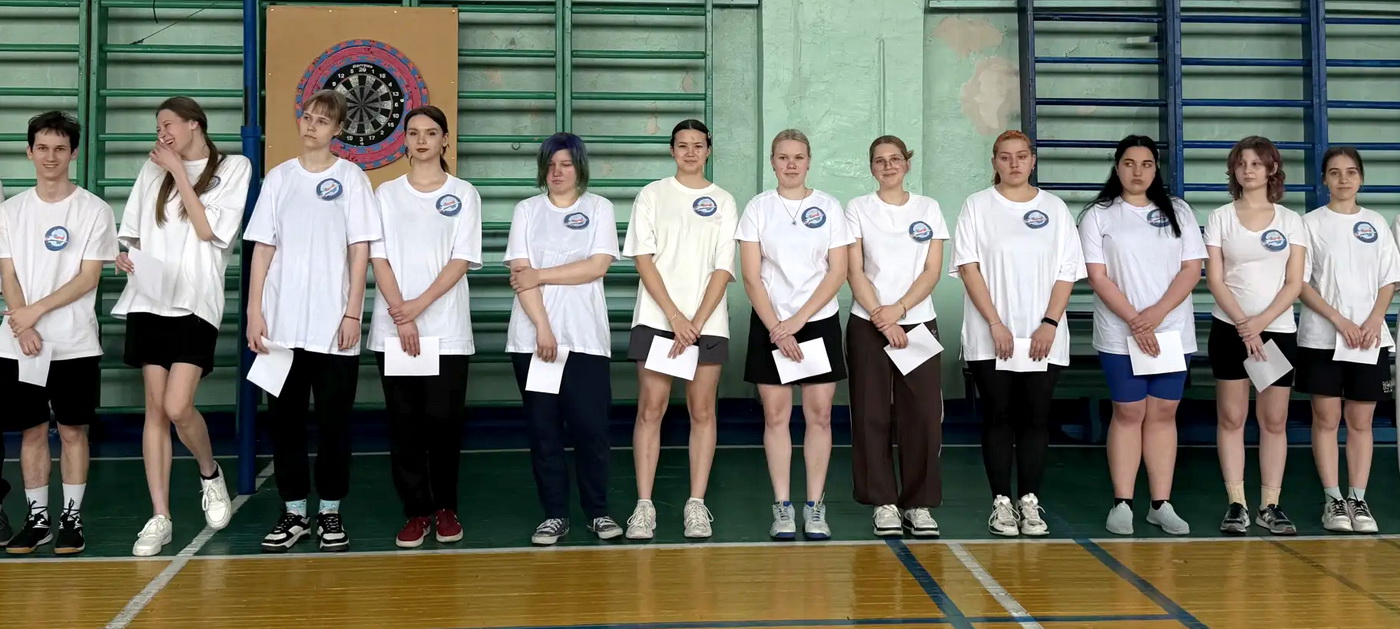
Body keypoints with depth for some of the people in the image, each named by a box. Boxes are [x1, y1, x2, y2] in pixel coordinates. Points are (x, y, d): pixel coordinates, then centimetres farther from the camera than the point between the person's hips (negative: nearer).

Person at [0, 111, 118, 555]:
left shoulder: (94, 210, -1)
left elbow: (88, 278, -6)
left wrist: (36, 310, -13)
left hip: (75, 344, -2)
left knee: (73, 430, 2)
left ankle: (72, 516, 12)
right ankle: (37, 518, 17)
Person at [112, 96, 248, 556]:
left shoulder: (233, 167, 3)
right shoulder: (152, 170, 15)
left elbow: (208, 229, -6)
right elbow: (135, 233, 20)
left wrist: (179, 172, -4)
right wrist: (124, 257, -1)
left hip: (195, 302, -4)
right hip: (149, 300, 4)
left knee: (178, 407, -14)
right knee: (155, 407, 1)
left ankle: (210, 474, 17)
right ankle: (160, 518, 6)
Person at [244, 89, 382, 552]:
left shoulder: (350, 178, 2)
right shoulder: (279, 177, 9)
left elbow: (360, 250, -2)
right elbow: (262, 248, 8)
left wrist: (352, 313, -9)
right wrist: (254, 311, 0)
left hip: (334, 326, -2)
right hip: (281, 323, 3)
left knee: (333, 422, 3)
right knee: (285, 419, 6)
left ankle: (330, 513, 15)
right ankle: (293, 513, 16)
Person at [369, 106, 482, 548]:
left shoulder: (464, 194, 6)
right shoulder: (386, 194, 10)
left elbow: (461, 260, -3)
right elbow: (378, 258, 2)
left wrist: (420, 304, -14)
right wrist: (400, 314, -10)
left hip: (447, 330, -1)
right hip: (394, 330, 2)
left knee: (443, 419, -2)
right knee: (404, 422, 2)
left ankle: (445, 508, 13)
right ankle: (416, 511, 10)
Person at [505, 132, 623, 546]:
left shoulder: (599, 208, 7)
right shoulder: (527, 210, 9)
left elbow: (598, 266, -6)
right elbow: (521, 273, -1)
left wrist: (540, 274, -8)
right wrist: (542, 328, -11)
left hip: (586, 337, -1)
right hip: (532, 337, 1)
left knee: (590, 427, -3)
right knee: (543, 428, 3)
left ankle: (598, 512, 11)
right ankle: (554, 515, 11)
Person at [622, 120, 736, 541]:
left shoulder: (723, 202, 10)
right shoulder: (653, 195, 8)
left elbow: (723, 269, 3)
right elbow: (644, 259, 0)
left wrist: (697, 322, -9)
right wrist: (675, 316, -10)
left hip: (707, 322, 1)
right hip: (657, 319, -1)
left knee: (702, 410, 1)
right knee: (650, 408, -4)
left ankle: (697, 505, 6)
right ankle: (643, 506, -1)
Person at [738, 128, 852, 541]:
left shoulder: (829, 207, 4)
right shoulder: (758, 208, 3)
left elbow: (838, 272, -2)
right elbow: (751, 277, -2)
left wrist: (798, 320, -10)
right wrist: (777, 328, -11)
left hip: (819, 322, 0)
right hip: (769, 325, 0)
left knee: (819, 414, 0)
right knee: (776, 415, 0)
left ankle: (815, 508, 8)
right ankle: (782, 508, 7)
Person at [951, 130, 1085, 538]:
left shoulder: (1054, 208, 10)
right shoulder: (978, 206, 5)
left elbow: (1067, 273, 6)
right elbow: (968, 267, -2)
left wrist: (1050, 324, -7)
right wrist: (995, 324, -10)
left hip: (1043, 338, 1)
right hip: (990, 338, -1)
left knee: (1036, 419, 1)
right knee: (998, 418, 1)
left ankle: (1030, 502, 9)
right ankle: (1001, 503, 8)